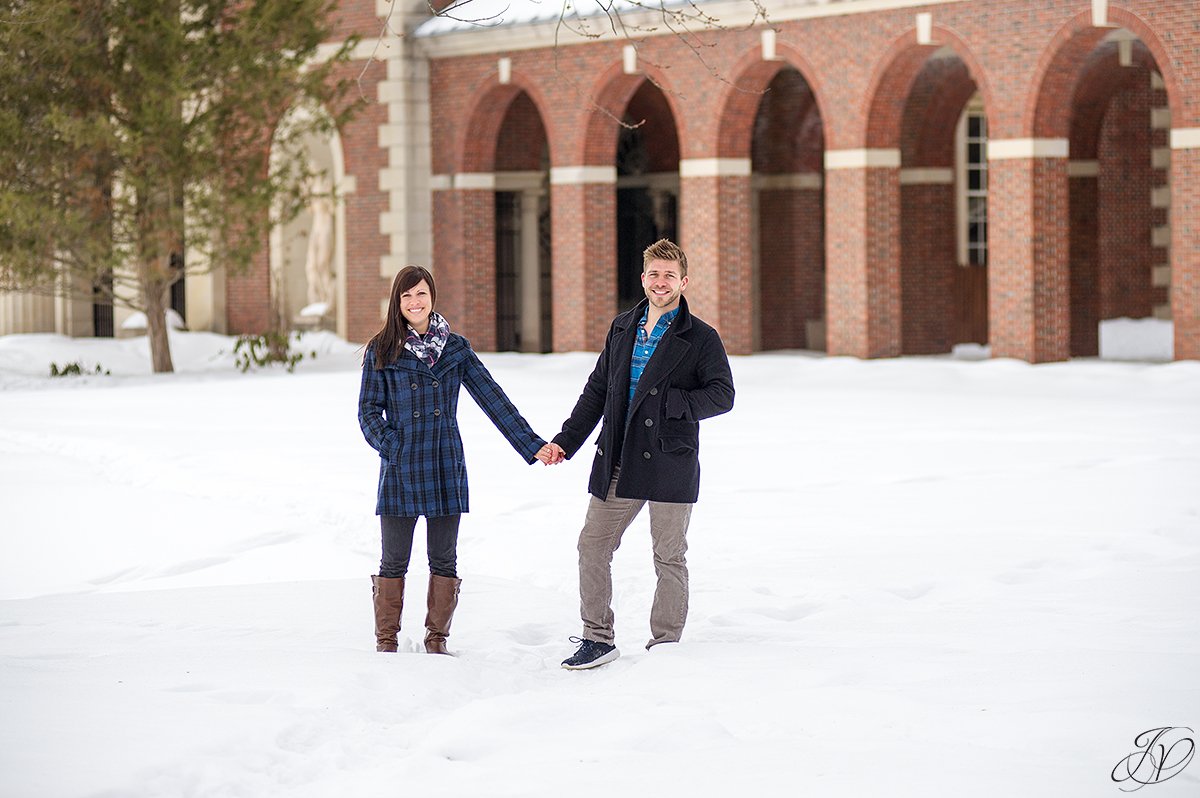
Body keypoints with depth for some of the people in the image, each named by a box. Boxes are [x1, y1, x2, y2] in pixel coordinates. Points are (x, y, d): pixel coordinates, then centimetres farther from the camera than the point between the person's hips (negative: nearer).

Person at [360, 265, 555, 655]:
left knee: (444, 561, 6)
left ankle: (437, 639, 18)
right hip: (400, 470, -2)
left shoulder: (455, 348, 7)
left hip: (446, 468, 2)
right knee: (394, 561, 4)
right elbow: (369, 410, 1)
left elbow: (493, 399, 5)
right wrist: (390, 445, -16)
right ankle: (386, 641, 16)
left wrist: (532, 445, 0)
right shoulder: (382, 351, 2)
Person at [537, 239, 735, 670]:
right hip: (617, 461, 5)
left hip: (670, 463, -5)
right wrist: (566, 440, 12)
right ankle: (597, 638, 15)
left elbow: (722, 395, -8)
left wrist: (670, 403, -20)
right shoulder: (622, 329, 13)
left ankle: (665, 646, 12)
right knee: (592, 545, 4)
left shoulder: (701, 338, -2)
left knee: (669, 557, 3)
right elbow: (597, 391, 18)